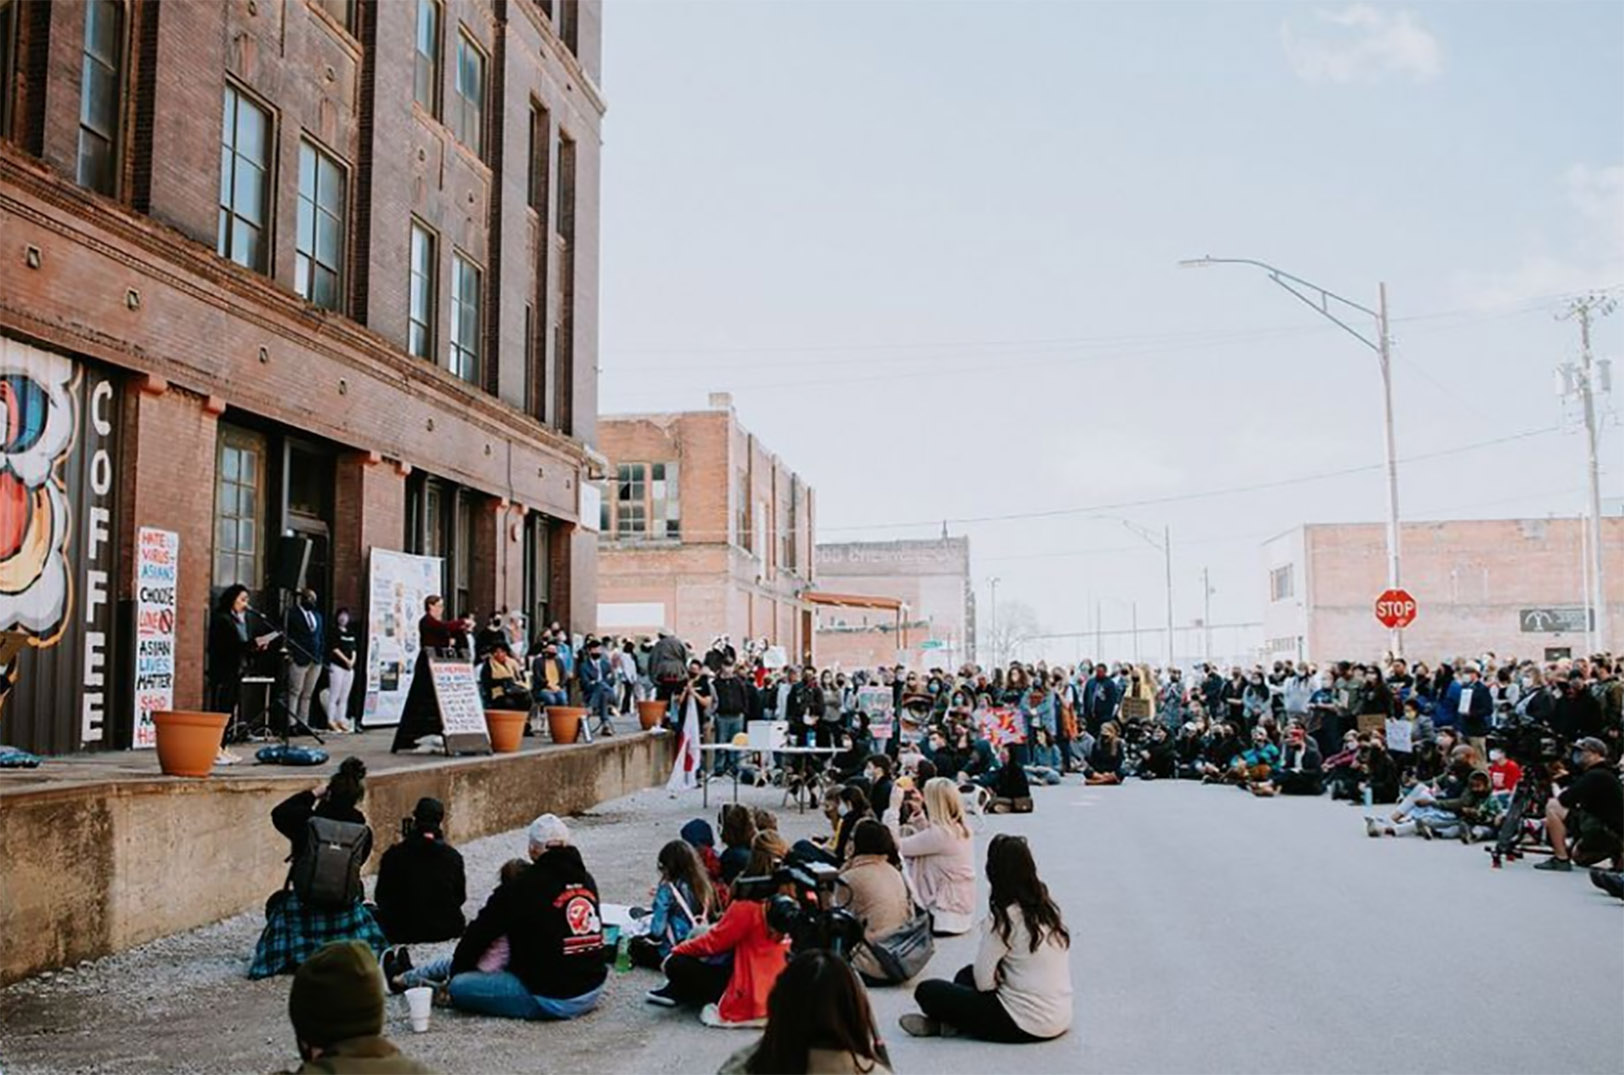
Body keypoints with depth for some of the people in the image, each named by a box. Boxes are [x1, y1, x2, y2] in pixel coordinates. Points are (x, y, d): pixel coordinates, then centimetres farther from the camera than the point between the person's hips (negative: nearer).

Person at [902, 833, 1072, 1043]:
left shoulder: (1005, 918, -16)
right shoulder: (1046, 908, 6)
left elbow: (983, 982, -14)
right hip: (1060, 1017, 8)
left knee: (927, 991, -5)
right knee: (967, 974, 23)